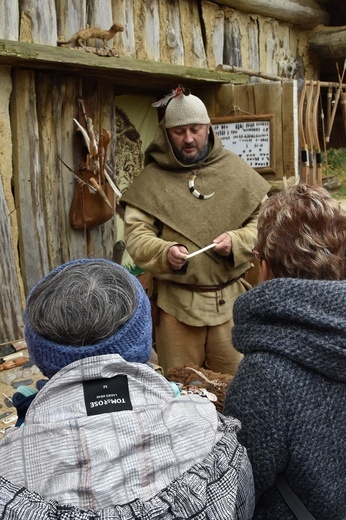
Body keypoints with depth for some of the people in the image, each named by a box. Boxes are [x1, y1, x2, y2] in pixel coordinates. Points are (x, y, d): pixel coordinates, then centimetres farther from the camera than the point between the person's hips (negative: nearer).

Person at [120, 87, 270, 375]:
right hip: (175, 301, -1)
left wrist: (237, 241, -15)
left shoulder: (236, 169, 4)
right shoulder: (151, 179, -1)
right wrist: (165, 253, -25)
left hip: (230, 298, 1)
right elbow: (135, 235, -5)